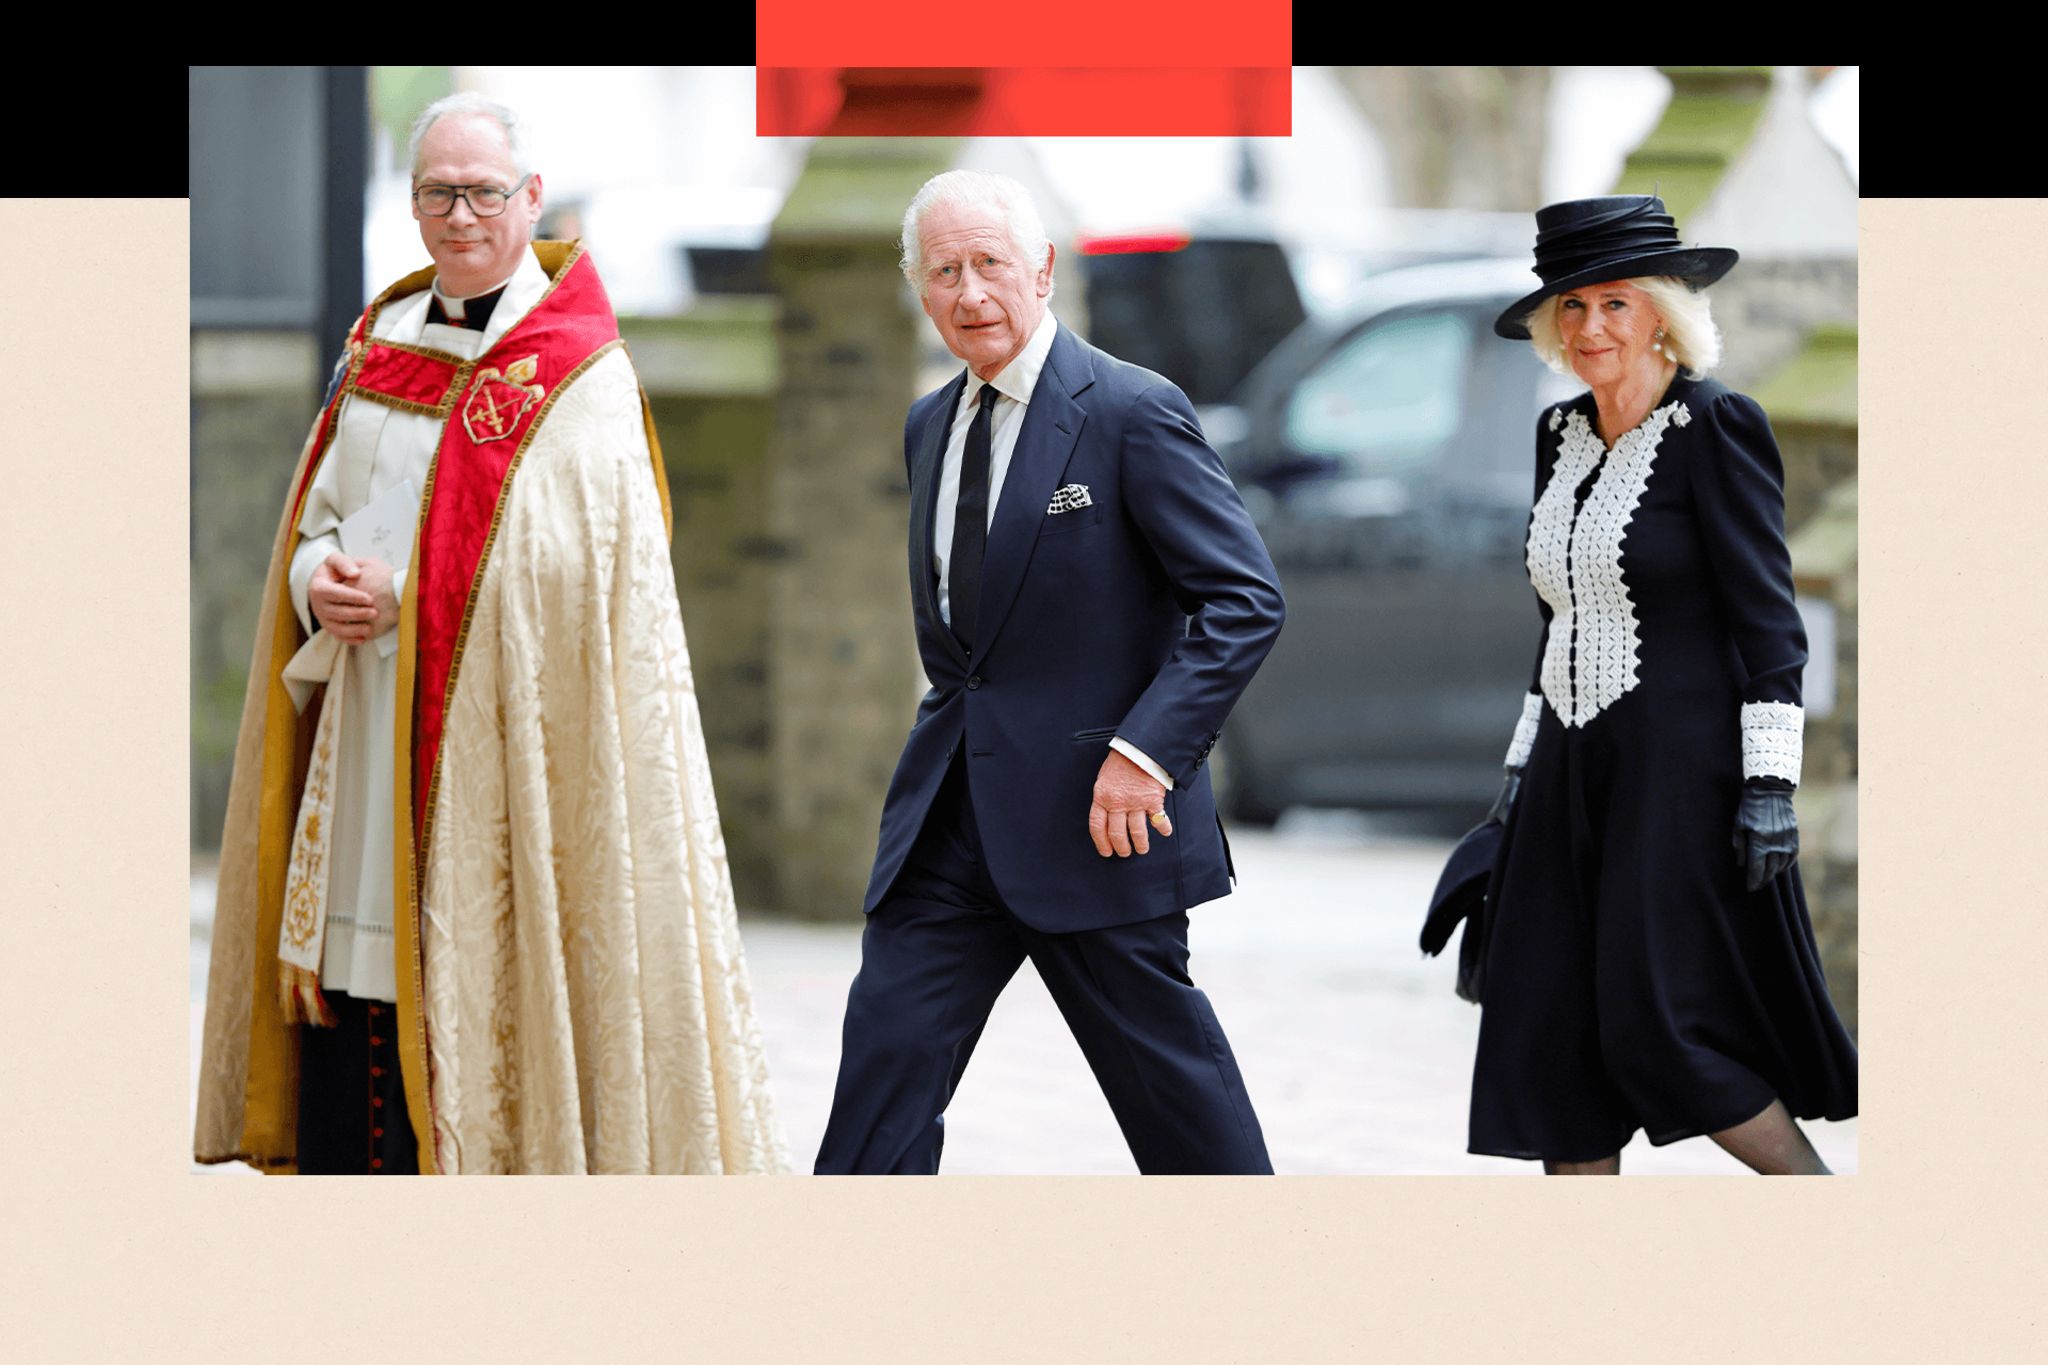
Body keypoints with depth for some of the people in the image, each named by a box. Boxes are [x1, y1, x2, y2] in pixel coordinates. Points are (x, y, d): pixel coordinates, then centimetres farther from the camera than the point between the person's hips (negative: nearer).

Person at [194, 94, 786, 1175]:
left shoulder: (578, 377, -6)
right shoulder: (381, 346, 14)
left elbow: (555, 569, -14)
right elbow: (319, 521, 17)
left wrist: (398, 596, -14)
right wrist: (322, 588, -5)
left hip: (493, 744, -6)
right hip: (362, 741, 6)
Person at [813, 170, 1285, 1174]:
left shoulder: (1133, 412, -10)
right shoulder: (930, 427, 13)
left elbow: (1244, 599, -13)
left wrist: (1145, 751, -21)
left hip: (1097, 810, -6)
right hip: (952, 809, 6)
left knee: (1166, 1070, 4)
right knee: (886, 1048, -2)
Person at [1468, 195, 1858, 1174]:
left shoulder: (1715, 428, -10)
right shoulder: (1560, 436, 12)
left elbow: (1768, 617, -12)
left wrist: (1769, 783, -17)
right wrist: (1526, 762, 17)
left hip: (1684, 772, -7)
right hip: (1573, 775, 7)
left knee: (1659, 1030, -10)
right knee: (1554, 1038, 2)